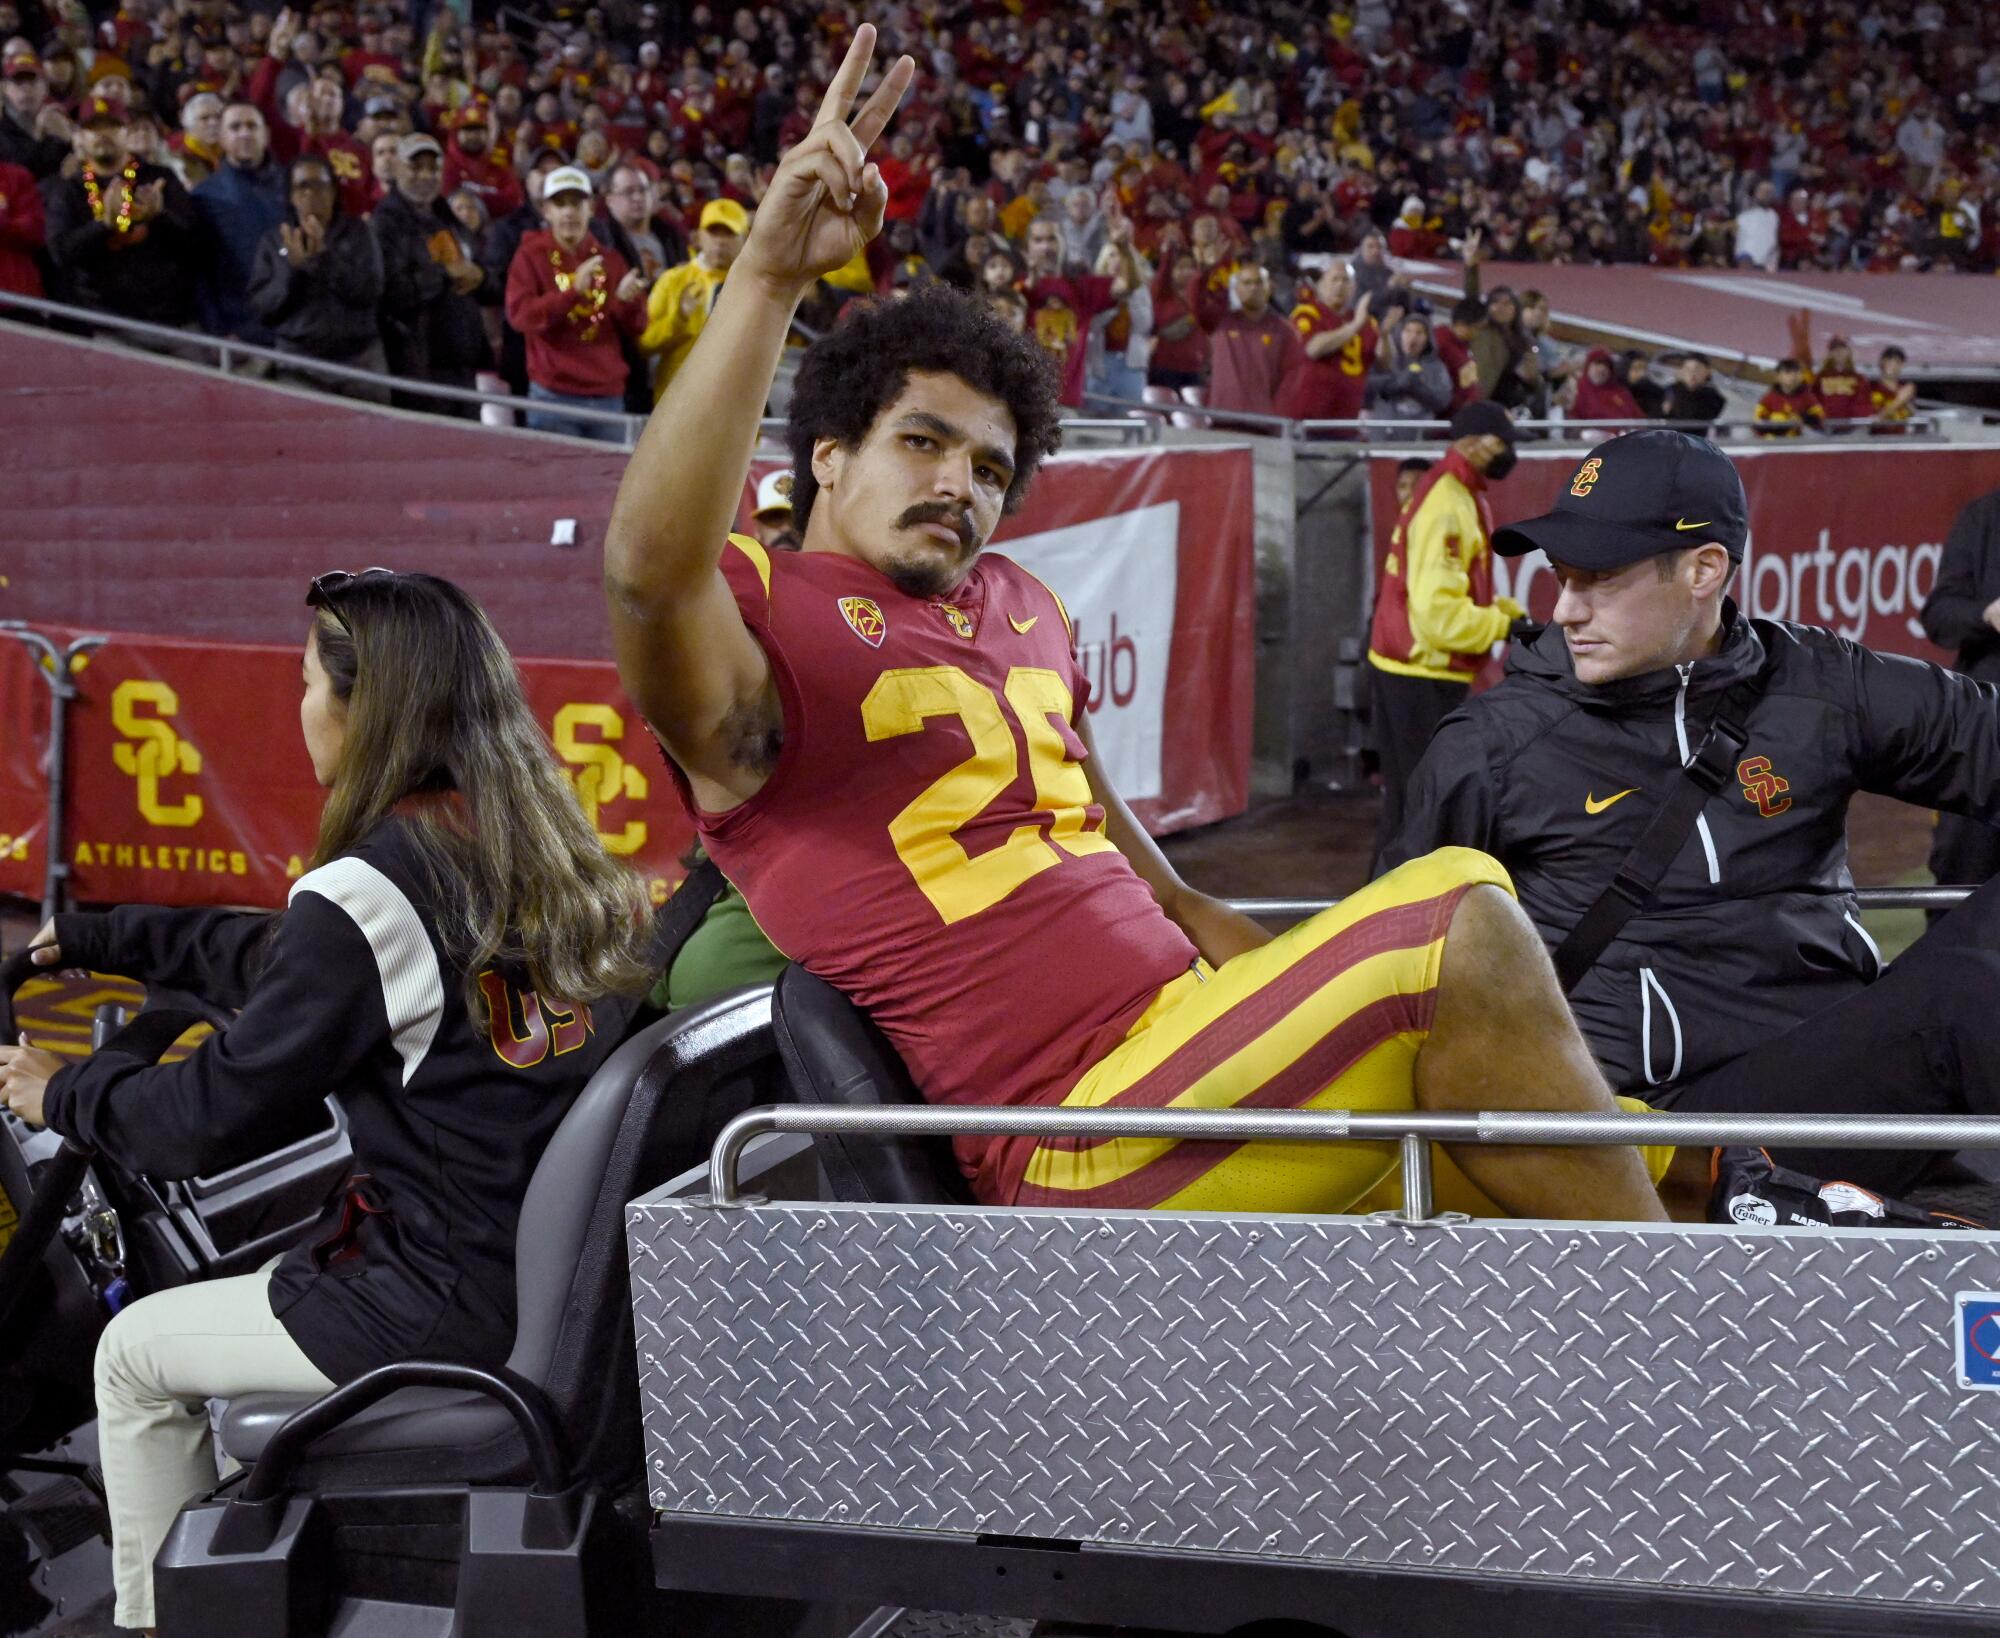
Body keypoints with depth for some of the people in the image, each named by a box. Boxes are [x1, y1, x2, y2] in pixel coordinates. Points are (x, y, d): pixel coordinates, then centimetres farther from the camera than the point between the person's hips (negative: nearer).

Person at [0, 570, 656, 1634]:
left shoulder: (370, 891, -18)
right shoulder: (547, 855, 7)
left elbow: (216, 1117, -11)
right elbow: (285, 961, 19)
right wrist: (93, 939, 28)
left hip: (453, 1306, -8)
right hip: (564, 1265, 8)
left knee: (136, 1354, 15)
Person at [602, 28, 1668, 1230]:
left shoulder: (1019, 606, 24)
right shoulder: (765, 619, -2)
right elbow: (651, 567, -26)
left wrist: (1282, 976, 21)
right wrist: (770, 280, -31)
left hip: (1185, 1024, 9)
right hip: (1076, 1156, -9)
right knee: (1456, 920, -22)